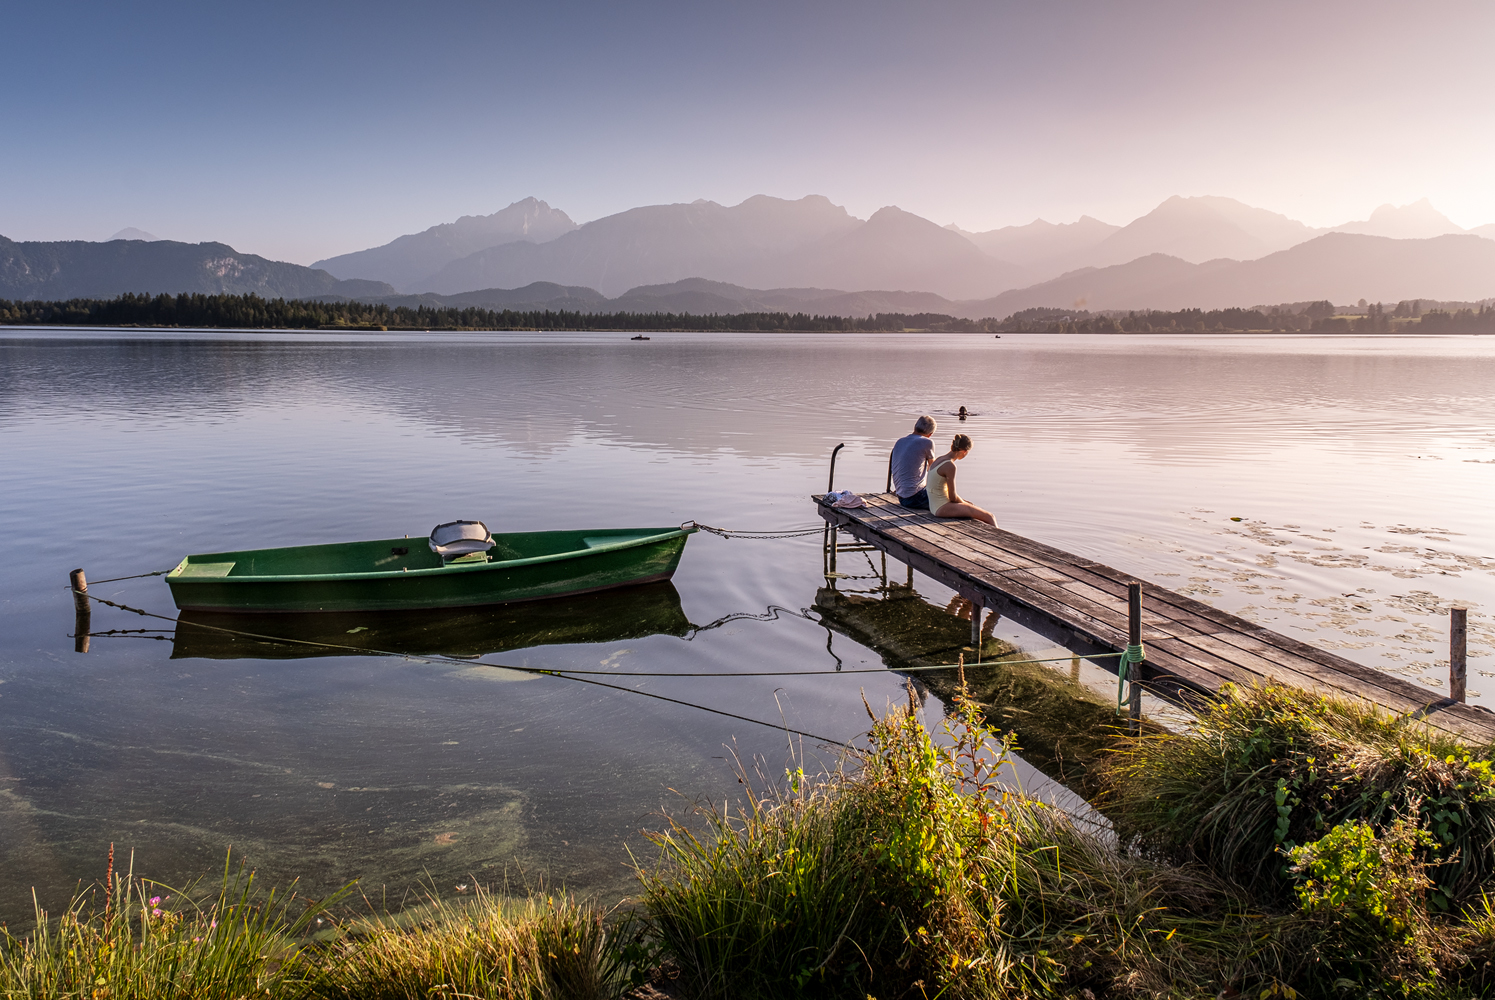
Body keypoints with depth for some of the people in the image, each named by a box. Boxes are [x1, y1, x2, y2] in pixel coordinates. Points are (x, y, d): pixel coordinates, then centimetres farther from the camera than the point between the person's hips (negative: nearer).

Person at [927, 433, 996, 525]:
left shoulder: (939, 459, 9)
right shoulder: (950, 466, -19)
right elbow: (952, 496, -15)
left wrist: (966, 503, 12)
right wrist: (965, 503, 4)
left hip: (935, 506, 10)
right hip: (943, 508, -10)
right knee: (989, 516, -6)